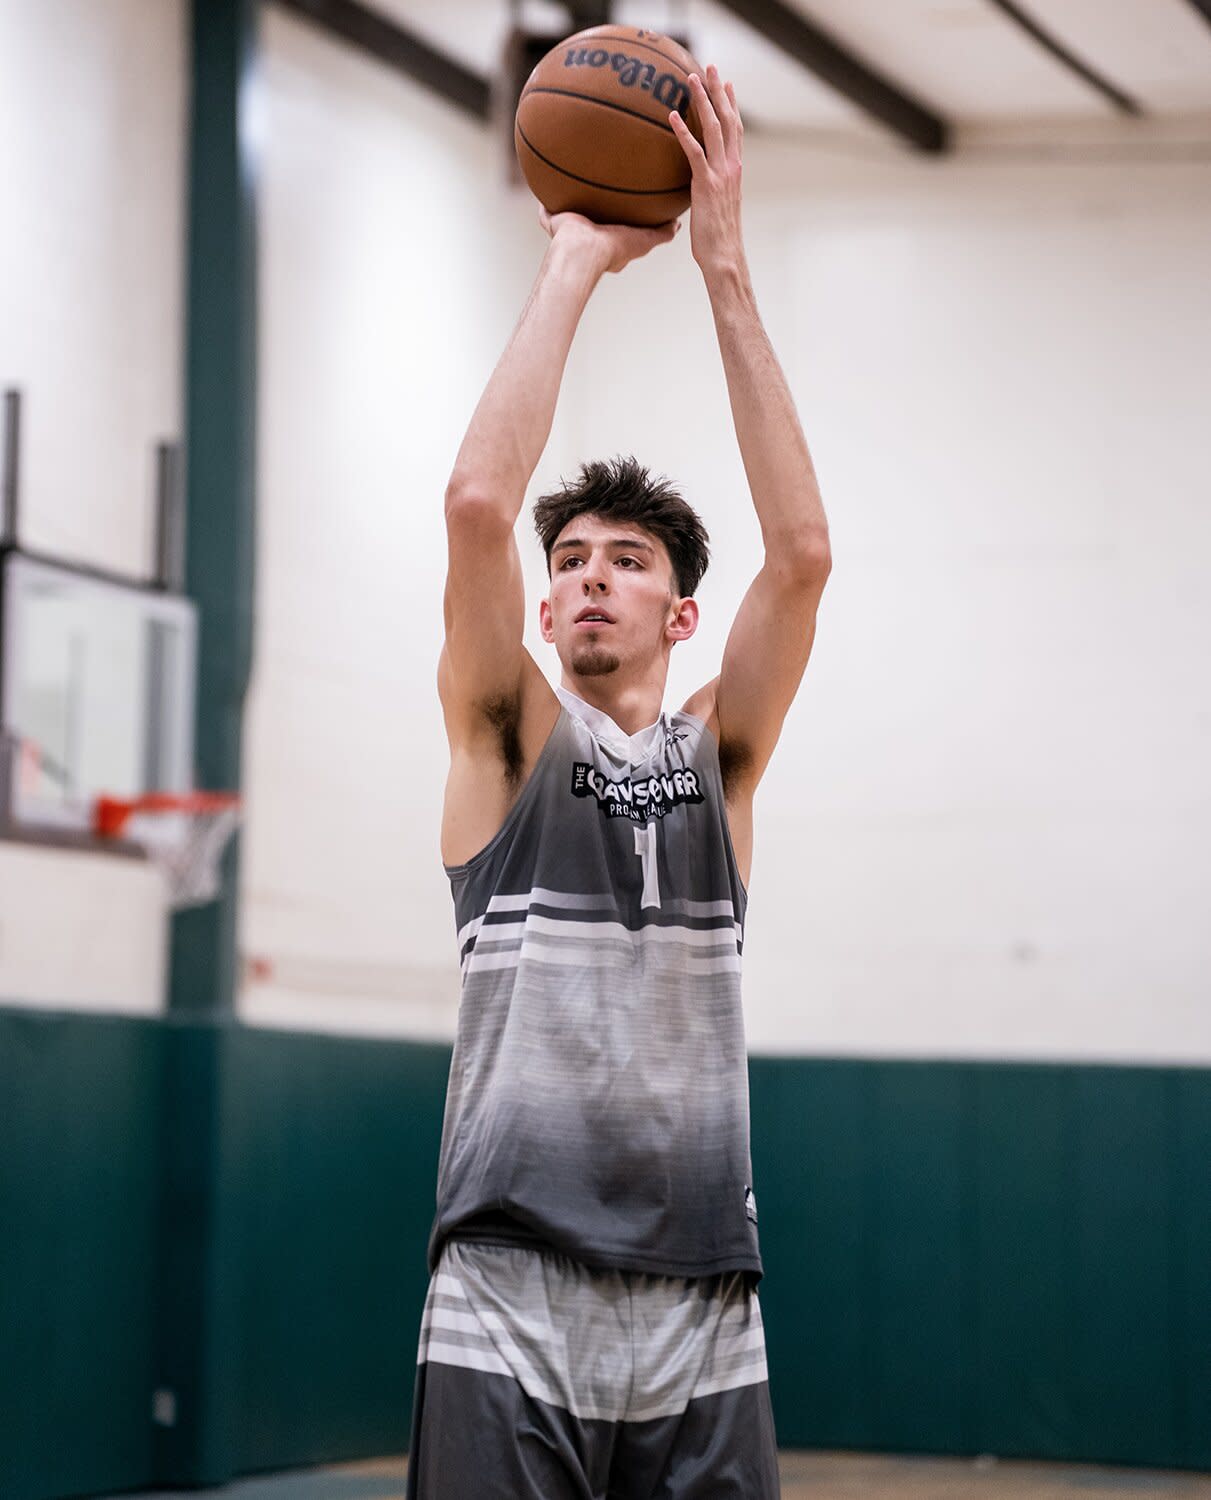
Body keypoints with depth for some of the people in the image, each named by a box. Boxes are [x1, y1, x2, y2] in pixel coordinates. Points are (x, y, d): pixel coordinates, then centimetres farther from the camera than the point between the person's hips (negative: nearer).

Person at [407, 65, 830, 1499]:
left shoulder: (719, 758, 12)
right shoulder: (509, 739, 7)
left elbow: (801, 550, -3)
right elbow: (478, 503, -9)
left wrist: (724, 266, -5)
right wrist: (575, 261, -4)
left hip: (702, 1325, 2)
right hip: (508, 1316, -2)